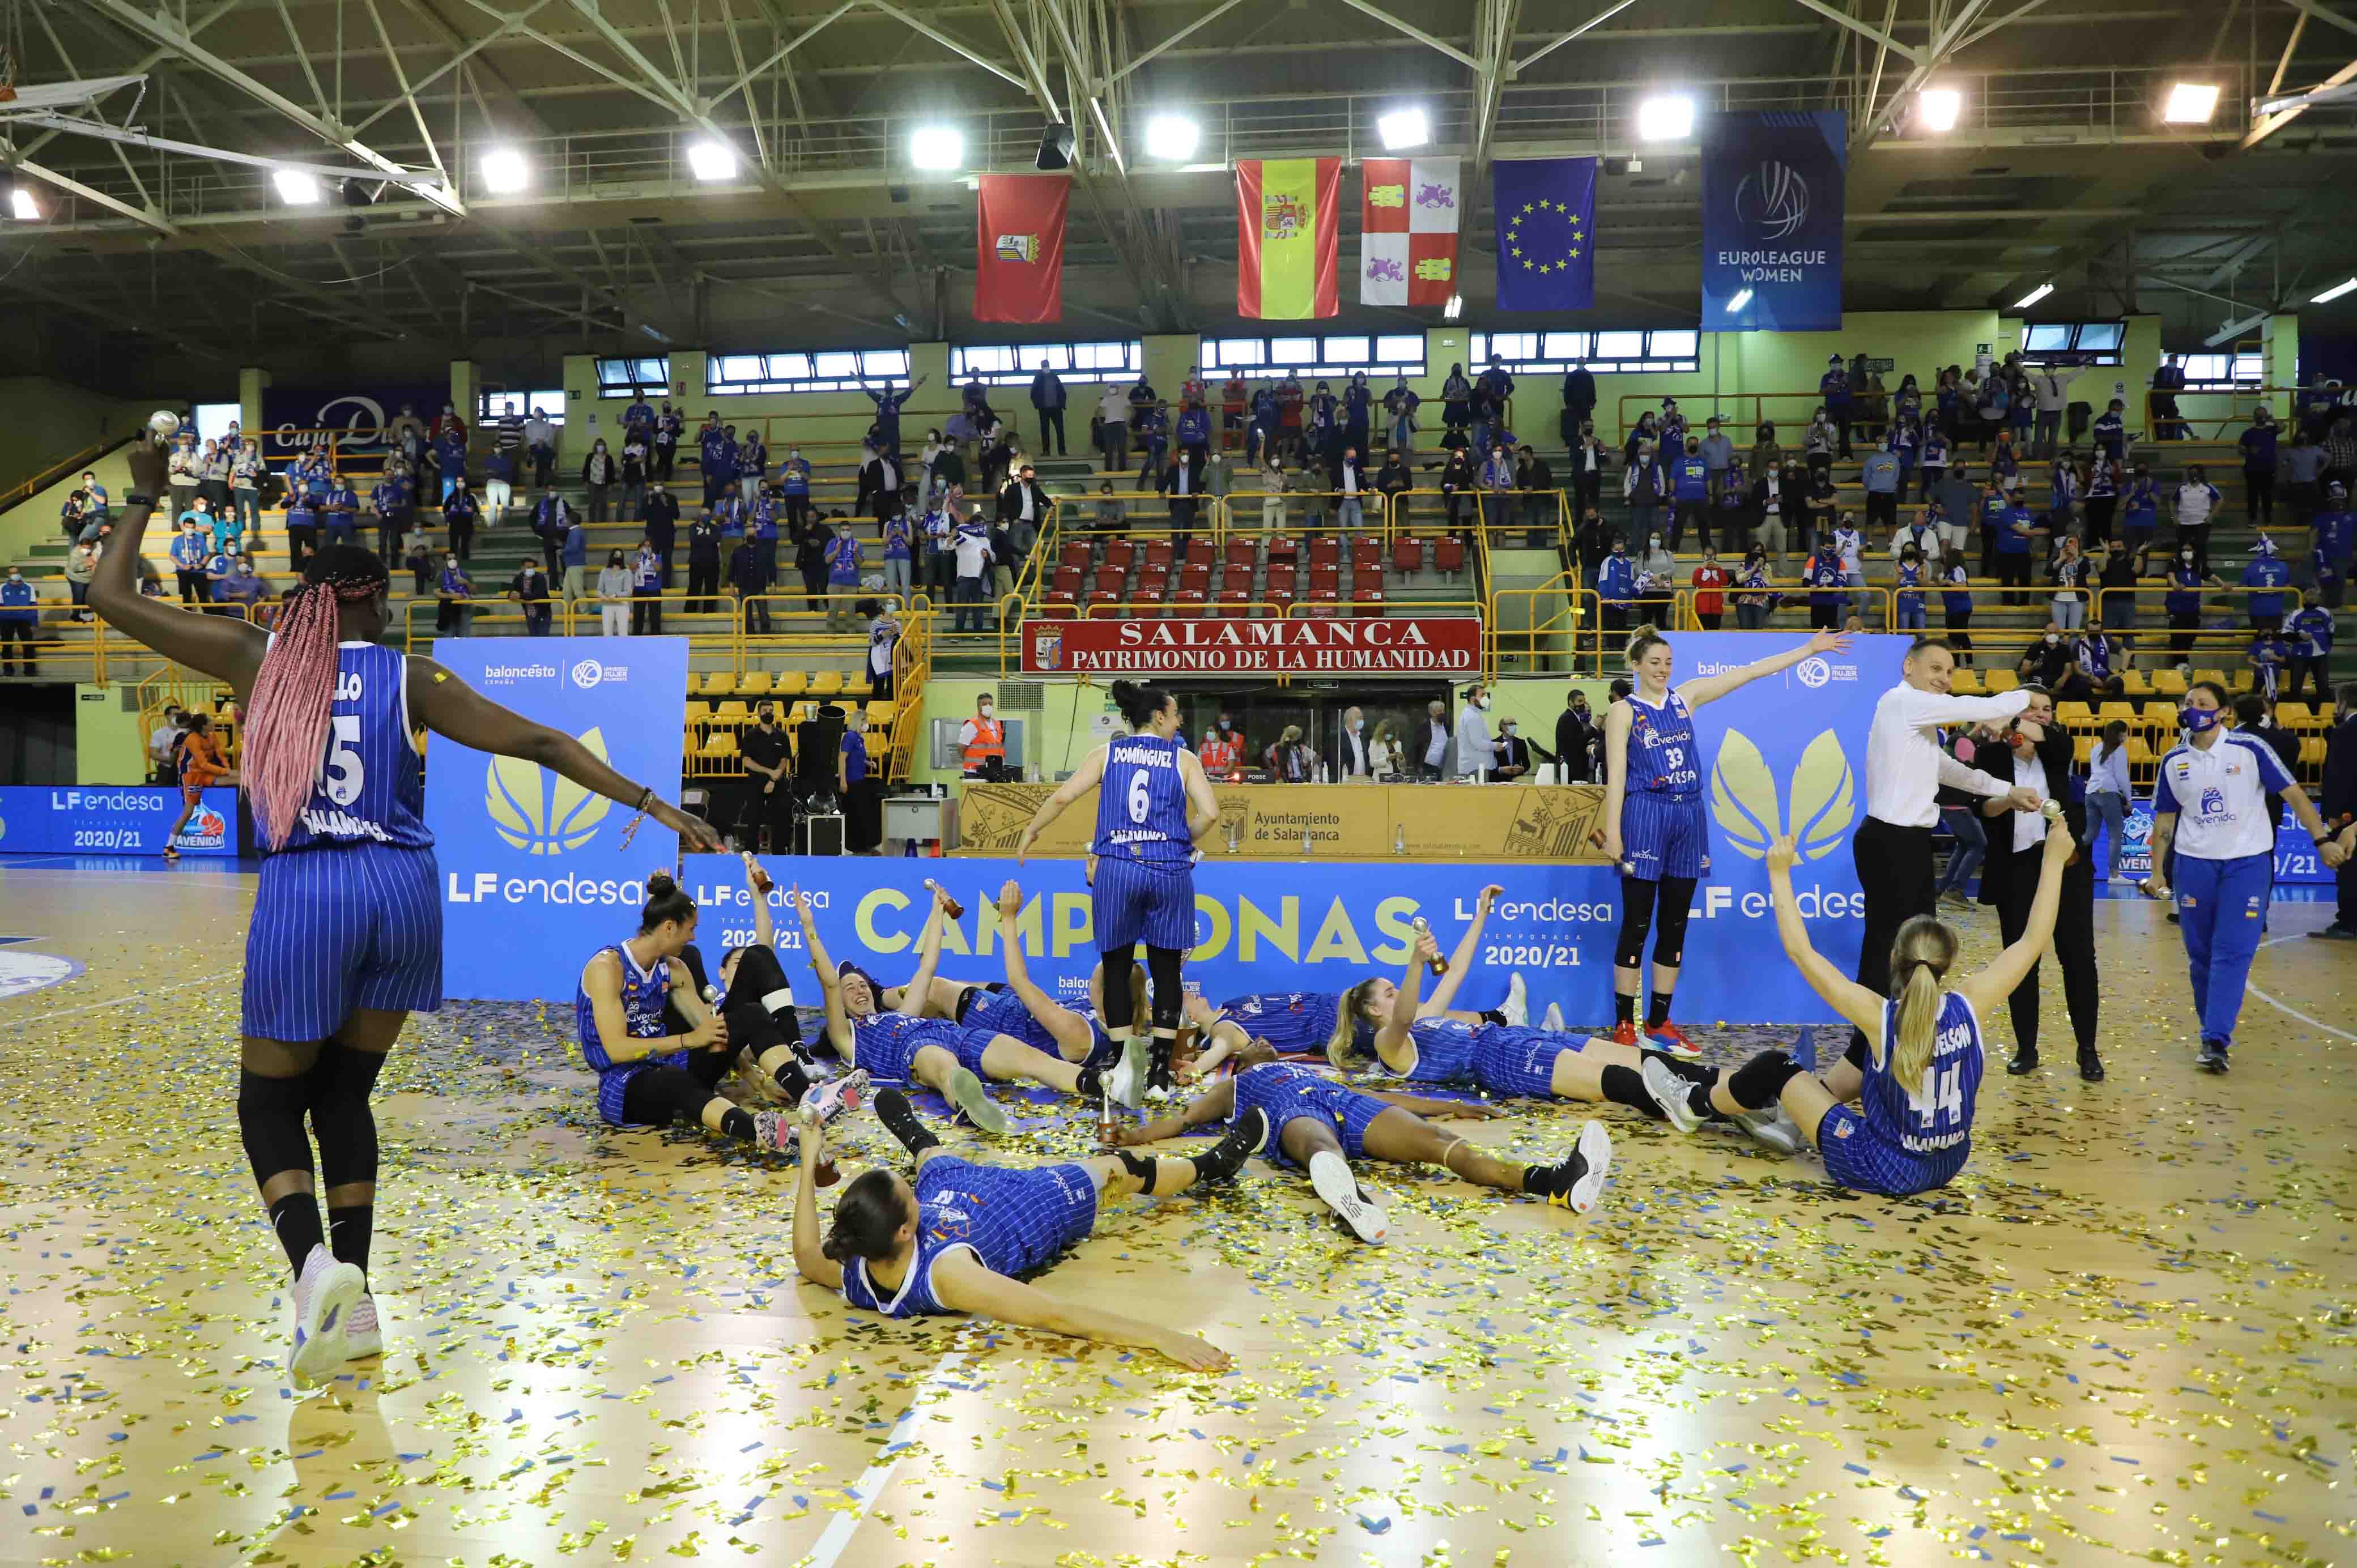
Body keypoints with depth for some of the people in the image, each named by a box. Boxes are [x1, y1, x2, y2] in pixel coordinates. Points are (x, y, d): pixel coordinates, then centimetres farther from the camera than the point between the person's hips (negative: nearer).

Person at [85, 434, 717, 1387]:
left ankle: (314, 1263, -12)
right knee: (343, 1093, 18)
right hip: (405, 891, 2)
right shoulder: (408, 678, 5)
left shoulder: (256, 656, 6)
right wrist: (652, 805, 1)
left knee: (269, 1101, 14)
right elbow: (537, 743, -1)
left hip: (304, 894, -1)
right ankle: (354, 1304, 15)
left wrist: (145, 498, 28)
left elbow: (111, 598, 16)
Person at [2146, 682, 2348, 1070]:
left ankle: (2216, 1040, -11)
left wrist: (2322, 840, -11)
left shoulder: (2250, 749, -7)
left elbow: (2293, 794, -4)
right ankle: (2213, 1027, 24)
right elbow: (2165, 819, 11)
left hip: (2248, 861, -3)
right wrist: (2158, 871, 10)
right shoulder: (2174, 761, 3)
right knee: (2201, 955, 8)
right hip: (2194, 863, 3)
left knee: (2233, 952, -10)